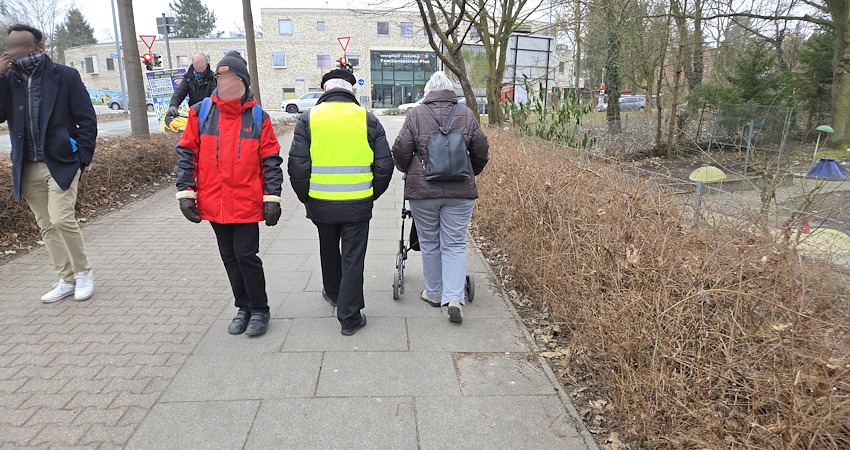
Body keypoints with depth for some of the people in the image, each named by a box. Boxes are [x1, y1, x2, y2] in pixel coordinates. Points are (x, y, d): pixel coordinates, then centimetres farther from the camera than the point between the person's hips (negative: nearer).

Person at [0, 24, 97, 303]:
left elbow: (86, 119, -3)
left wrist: (82, 158, -8)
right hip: (28, 168, 5)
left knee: (61, 219, -16)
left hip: (61, 163, -4)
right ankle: (67, 279, 19)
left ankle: (83, 272, 5)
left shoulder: (65, 76, -3)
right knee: (47, 226, 8)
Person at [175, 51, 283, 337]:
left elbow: (271, 160, -1)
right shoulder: (201, 112, 3)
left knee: (246, 256, -1)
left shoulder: (258, 117, -2)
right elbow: (186, 154, 5)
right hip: (213, 203, 3)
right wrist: (185, 192, -1)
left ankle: (259, 310, 18)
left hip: (247, 204, -3)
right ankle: (244, 308, 30)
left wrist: (272, 198, -6)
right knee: (229, 258, 13)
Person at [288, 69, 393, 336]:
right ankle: (350, 318, 10)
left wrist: (306, 198, 8)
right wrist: (372, 195, 12)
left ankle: (333, 293, 47)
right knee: (353, 259, 7)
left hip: (321, 204, 1)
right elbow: (384, 165, -1)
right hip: (358, 204, -1)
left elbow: (297, 166, -5)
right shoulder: (367, 119, -1)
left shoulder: (309, 119, -2)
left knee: (329, 251, 24)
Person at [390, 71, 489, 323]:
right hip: (460, 191, 1)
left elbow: (400, 150, -3)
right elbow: (481, 151, 7)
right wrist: (470, 175, 24)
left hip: (422, 190, -1)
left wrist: (408, 171, 17)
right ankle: (455, 298, -4)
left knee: (429, 243, 13)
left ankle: (434, 293, 25)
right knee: (455, 245, 6)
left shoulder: (416, 114, -1)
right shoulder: (466, 114, 5)